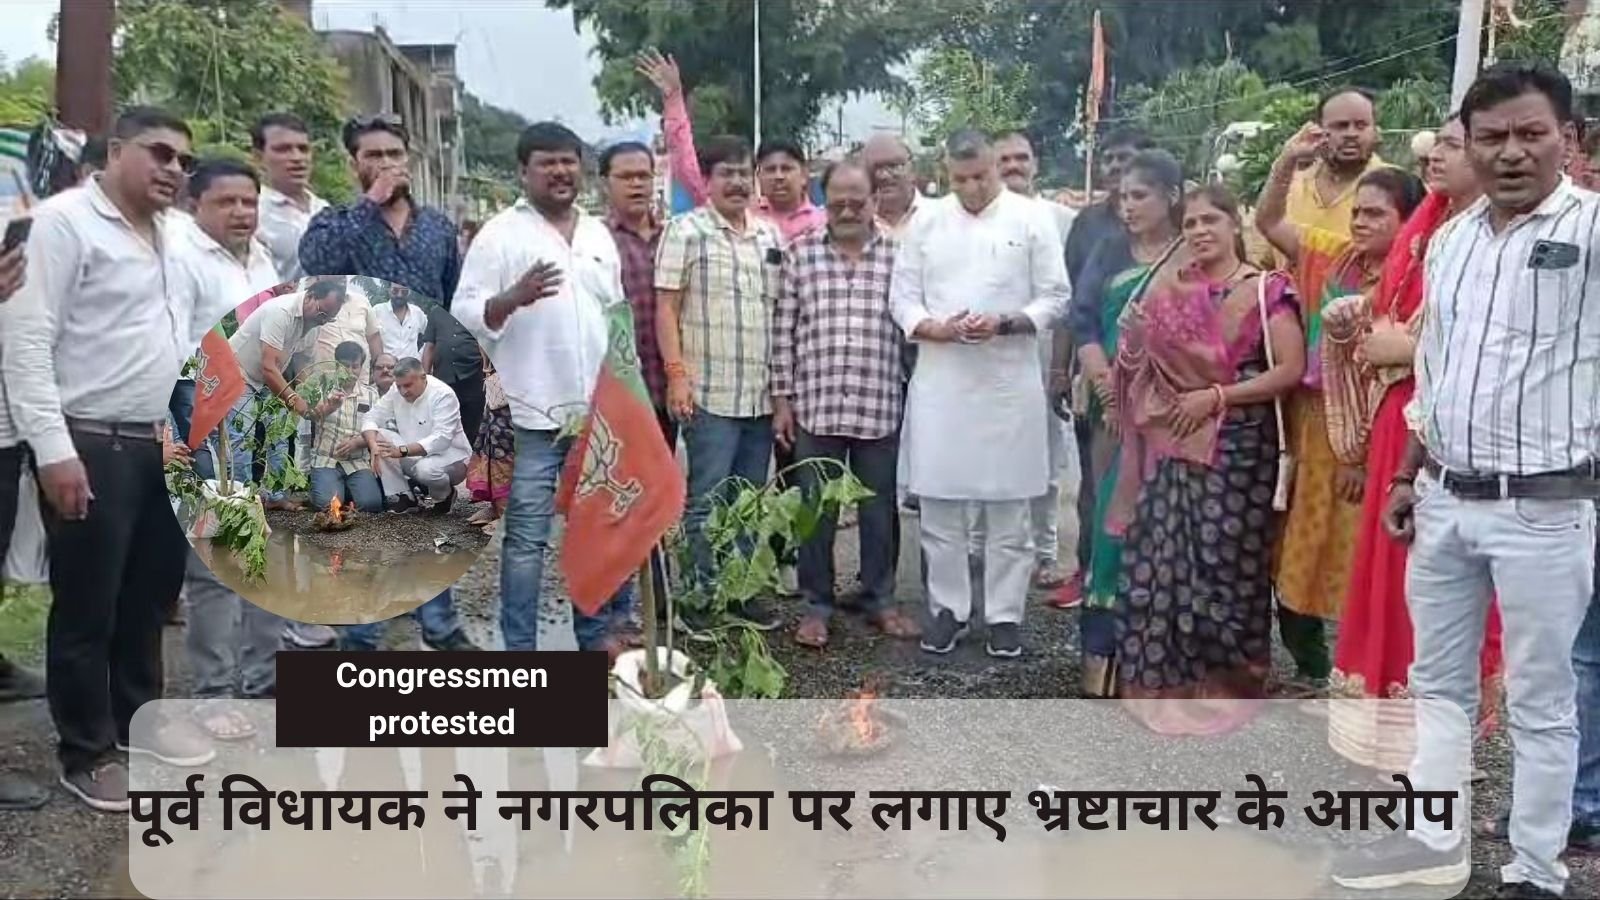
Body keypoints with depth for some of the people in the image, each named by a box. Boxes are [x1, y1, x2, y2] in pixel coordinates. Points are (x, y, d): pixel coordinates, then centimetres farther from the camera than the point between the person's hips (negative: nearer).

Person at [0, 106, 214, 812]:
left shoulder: (166, 234, 13)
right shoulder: (66, 220, -10)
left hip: (156, 443, 8)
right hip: (89, 446, -8)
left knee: (150, 593, 17)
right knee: (87, 608, 3)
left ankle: (137, 720, 33)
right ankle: (86, 754, 17)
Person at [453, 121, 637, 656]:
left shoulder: (599, 235, 14)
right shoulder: (500, 234, -4)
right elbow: (466, 316, -10)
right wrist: (513, 298, -28)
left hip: (598, 412, 5)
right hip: (532, 415, -5)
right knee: (527, 538, 0)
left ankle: (597, 634, 27)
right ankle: (520, 650, 10)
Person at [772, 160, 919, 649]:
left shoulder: (898, 255, 4)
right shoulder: (799, 254, 4)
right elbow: (783, 330, 4)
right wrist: (782, 398, 1)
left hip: (881, 409, 0)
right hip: (815, 408, 0)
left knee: (881, 511, 11)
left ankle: (879, 598, 27)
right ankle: (817, 605, 21)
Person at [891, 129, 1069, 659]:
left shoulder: (1031, 219, 1)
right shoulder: (927, 222, 7)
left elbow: (1054, 298, 0)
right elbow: (903, 299, 6)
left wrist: (1005, 324, -17)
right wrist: (938, 328, -14)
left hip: (1009, 381, -2)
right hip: (940, 381, 2)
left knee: (1008, 506, 5)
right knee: (939, 503, 7)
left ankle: (1004, 613, 17)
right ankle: (948, 607, 21)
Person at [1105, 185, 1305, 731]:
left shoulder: (1266, 290, -2)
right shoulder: (1171, 287, 12)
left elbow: (1291, 370, -10)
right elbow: (1142, 354, 17)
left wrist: (1217, 396, -13)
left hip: (1237, 447, -4)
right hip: (1175, 446, 4)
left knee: (1224, 564, -1)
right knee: (1164, 561, 2)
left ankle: (1223, 689, 13)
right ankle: (1167, 686, 13)